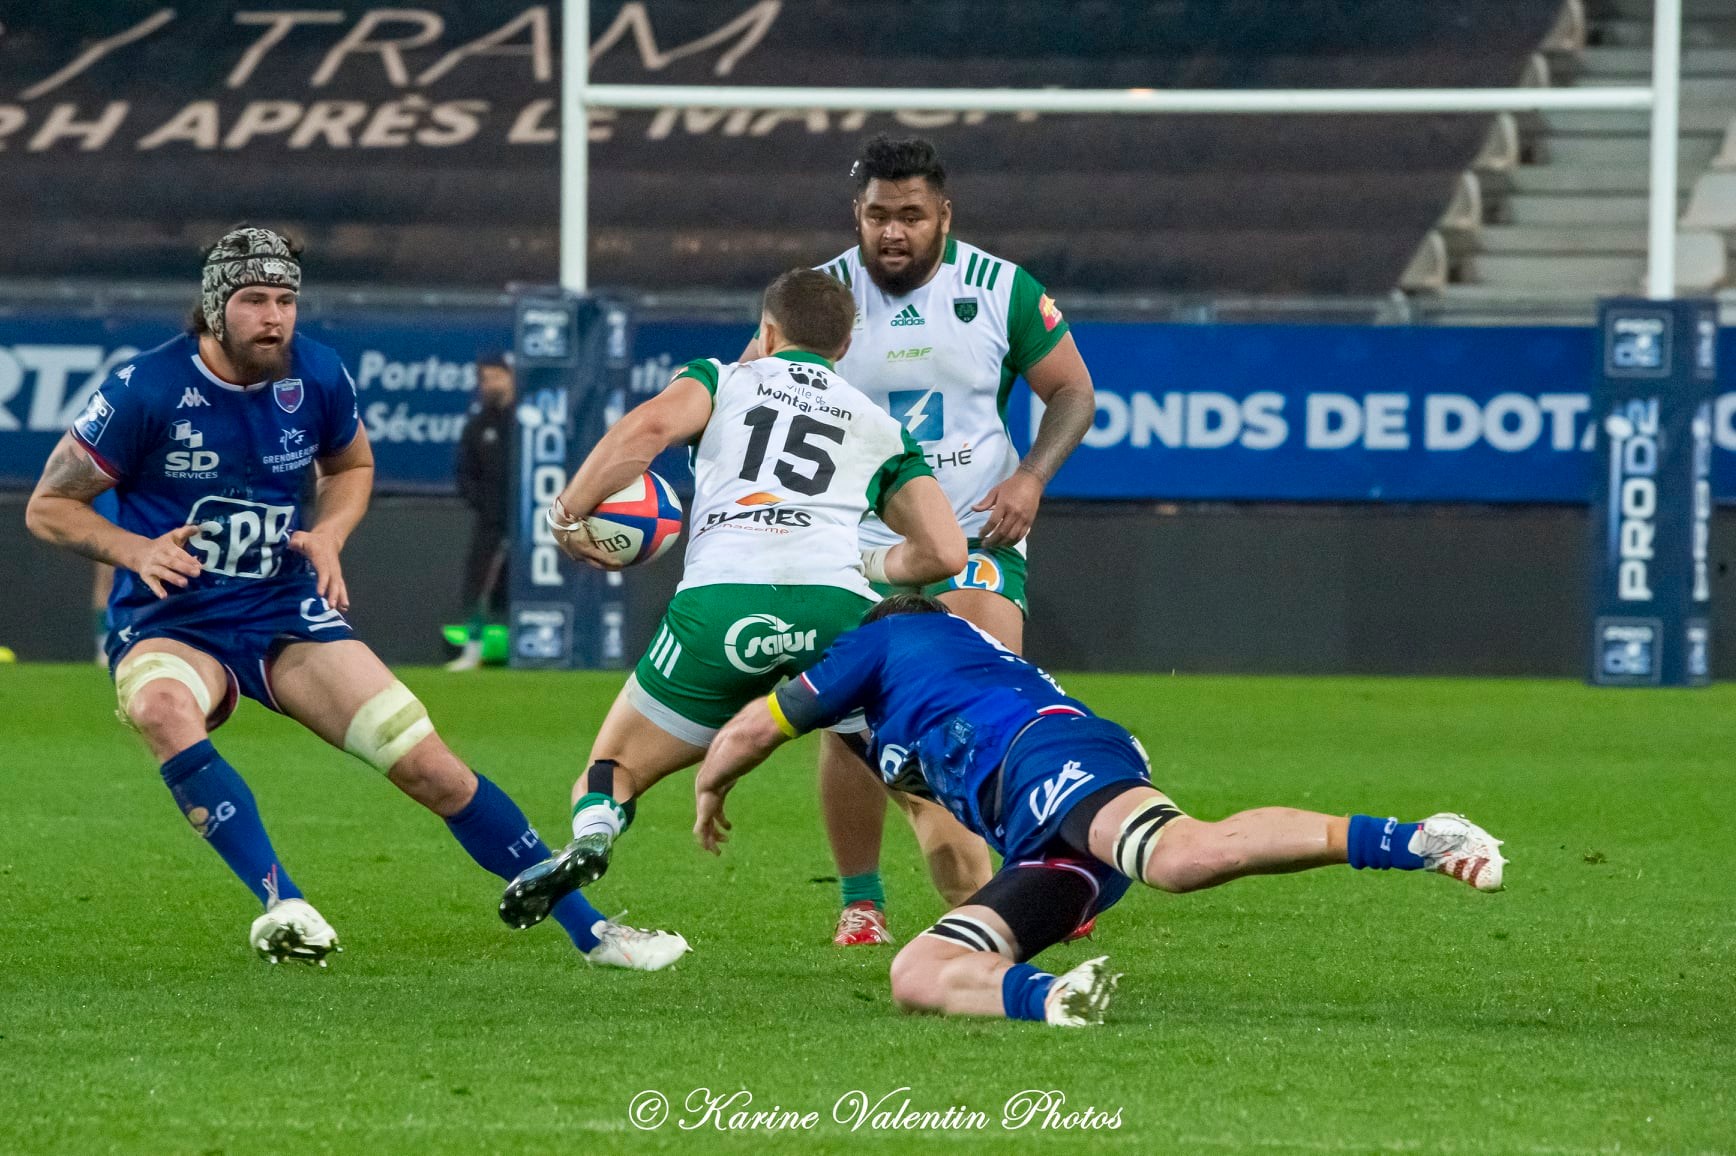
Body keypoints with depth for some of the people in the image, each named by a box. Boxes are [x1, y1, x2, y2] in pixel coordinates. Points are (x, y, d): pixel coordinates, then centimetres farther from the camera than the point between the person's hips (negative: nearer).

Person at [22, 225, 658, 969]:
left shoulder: (318, 378, -3)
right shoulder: (146, 391, -14)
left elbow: (352, 466, 19)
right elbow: (47, 507, -6)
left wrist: (328, 535, -2)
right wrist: (135, 549, -24)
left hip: (286, 614, 3)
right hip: (168, 624, -3)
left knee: (429, 766, -7)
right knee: (161, 709, -40)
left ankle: (587, 928, 6)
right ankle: (281, 904, -43)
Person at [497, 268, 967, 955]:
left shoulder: (726, 380, 26)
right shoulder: (880, 427, 30)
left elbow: (651, 426, 2)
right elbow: (944, 550, 19)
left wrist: (567, 512, 10)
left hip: (720, 601, -1)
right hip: (836, 605, 1)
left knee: (613, 768, 13)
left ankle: (591, 836, -21)